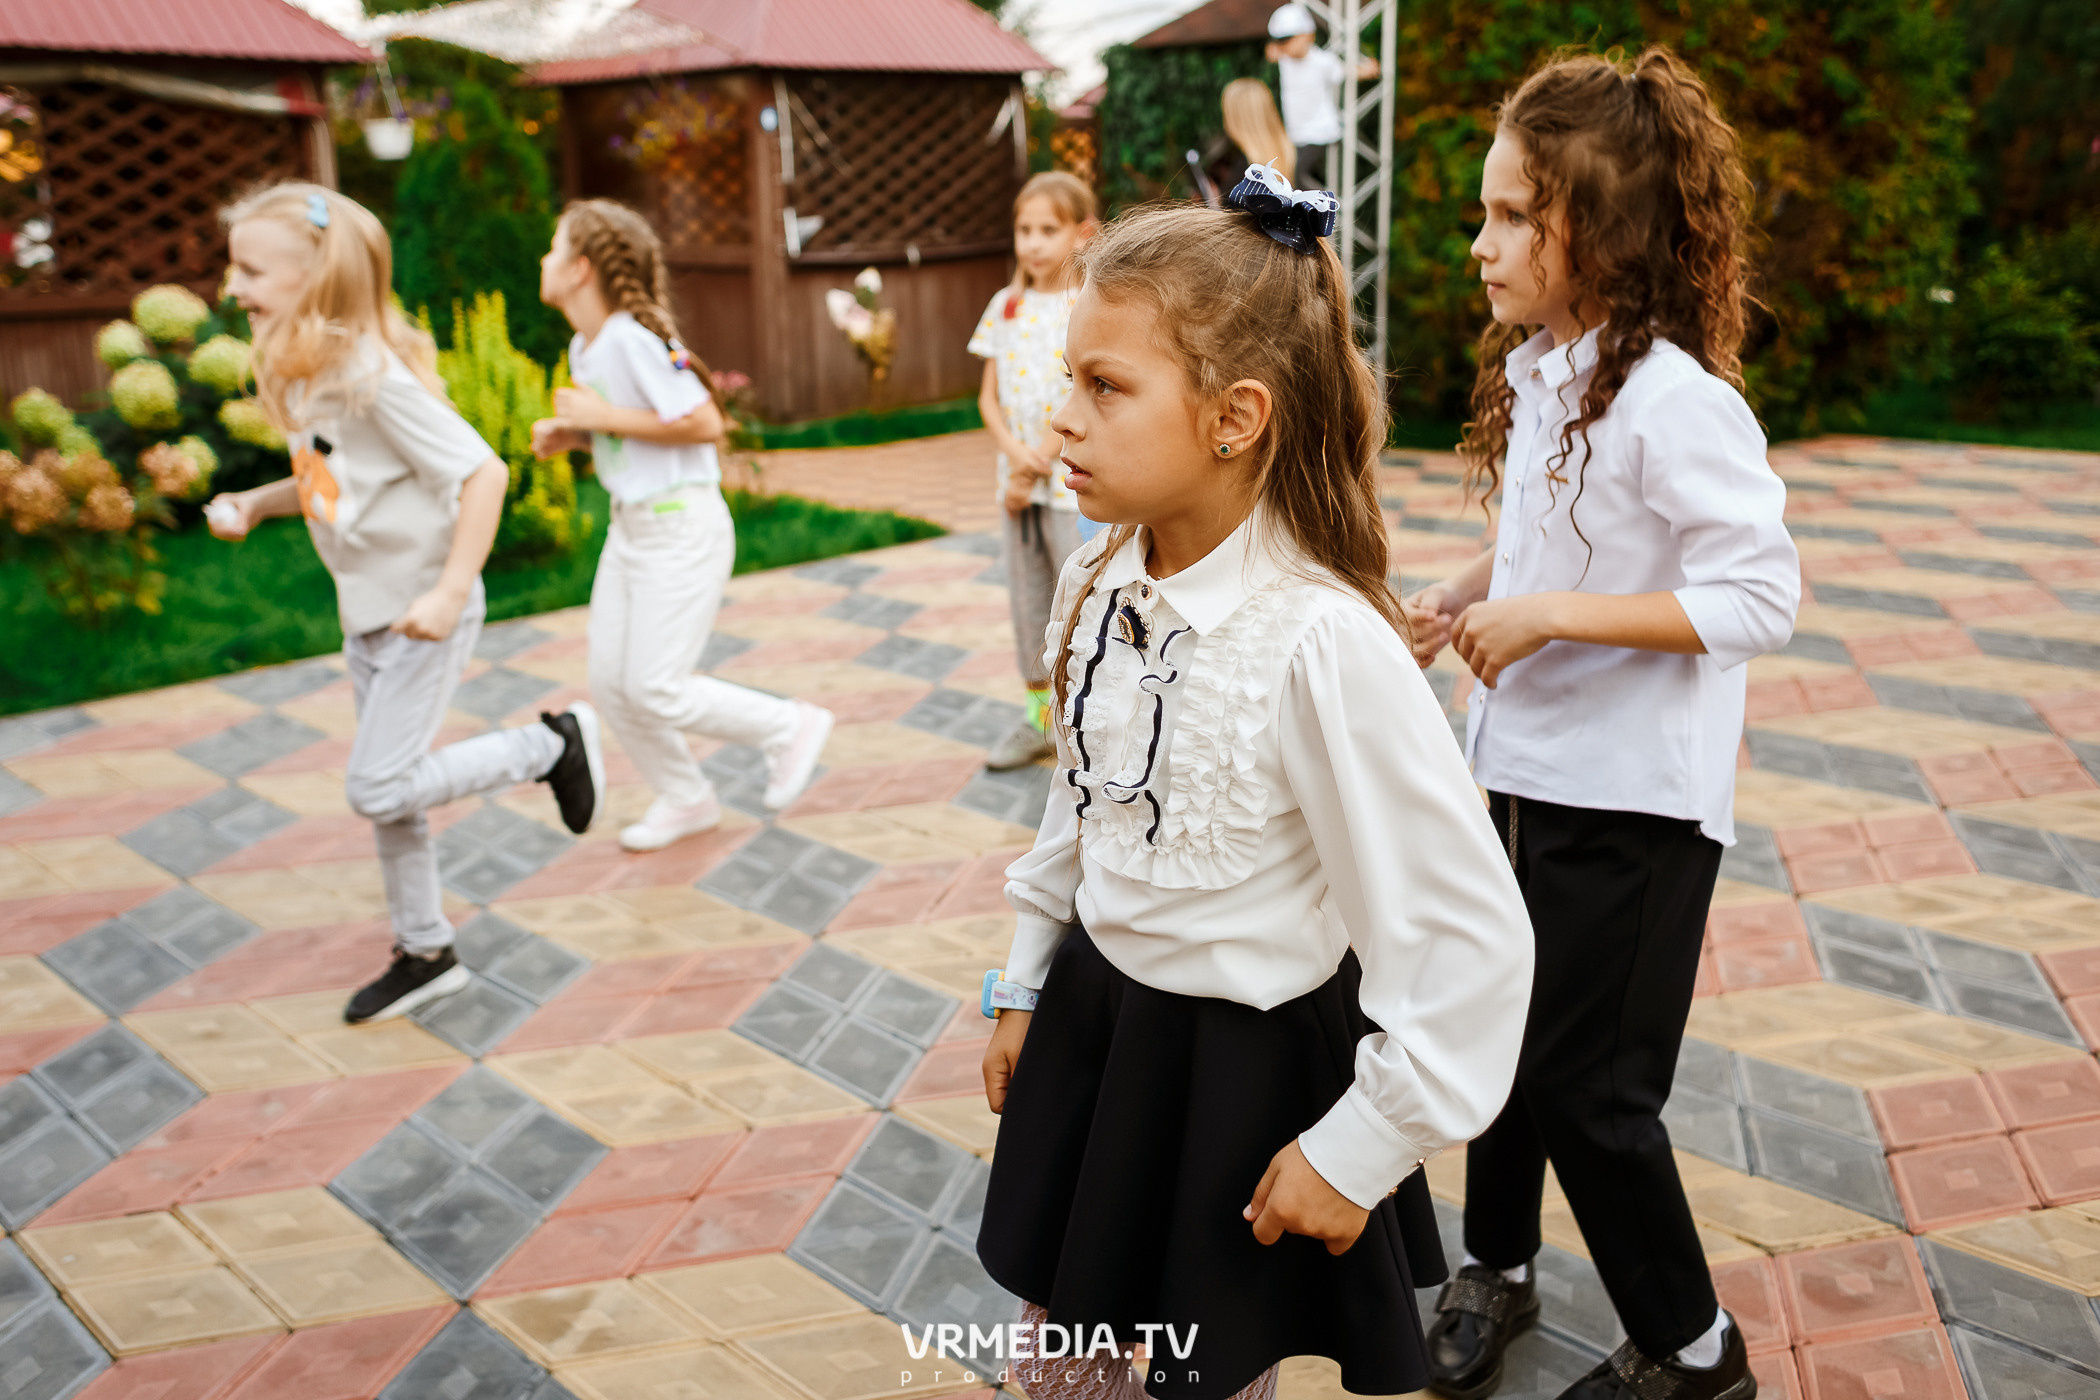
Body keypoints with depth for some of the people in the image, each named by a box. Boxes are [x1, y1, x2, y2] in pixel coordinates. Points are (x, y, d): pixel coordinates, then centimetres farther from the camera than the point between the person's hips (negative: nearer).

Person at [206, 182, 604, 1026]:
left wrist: (451, 591, -28)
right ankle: (425, 955, 28)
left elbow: (482, 472, -25)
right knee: (385, 792, 14)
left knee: (378, 789, -9)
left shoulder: (374, 375, -23)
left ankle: (551, 745, 8)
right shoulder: (298, 373, 5)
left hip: (425, 610, -9)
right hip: (366, 612, 9)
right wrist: (254, 504, 2)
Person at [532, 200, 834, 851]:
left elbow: (704, 424, -24)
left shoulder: (635, 337, -19)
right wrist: (567, 433, 2)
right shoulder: (584, 347, 9)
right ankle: (686, 799, 27)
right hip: (629, 526, 9)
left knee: (655, 690, -7)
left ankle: (791, 727, 12)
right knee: (610, 682, 9)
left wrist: (606, 418, -20)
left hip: (682, 526, -9)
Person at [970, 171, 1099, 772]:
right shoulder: (1006, 306, 7)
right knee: (1027, 604, 14)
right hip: (1018, 480, 6)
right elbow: (990, 395, 7)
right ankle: (1040, 717, 27)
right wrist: (1014, 452, -11)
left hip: (1075, 483, -6)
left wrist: (1036, 466, -13)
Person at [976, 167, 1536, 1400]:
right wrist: (1028, 985, 15)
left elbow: (1469, 939, -25)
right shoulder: (1103, 587, -7)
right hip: (1096, 1011, 6)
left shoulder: (1326, 644, -28)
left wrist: (1361, 1147, -17)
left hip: (1246, 1060, -6)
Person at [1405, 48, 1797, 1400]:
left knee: (1585, 1084, 3)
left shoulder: (1675, 399, -22)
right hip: (1523, 766, 8)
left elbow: (1759, 595, -24)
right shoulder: (1536, 368, 4)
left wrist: (1547, 615, -24)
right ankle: (1499, 1268, 43)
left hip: (1633, 797, -8)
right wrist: (1467, 591, 1)